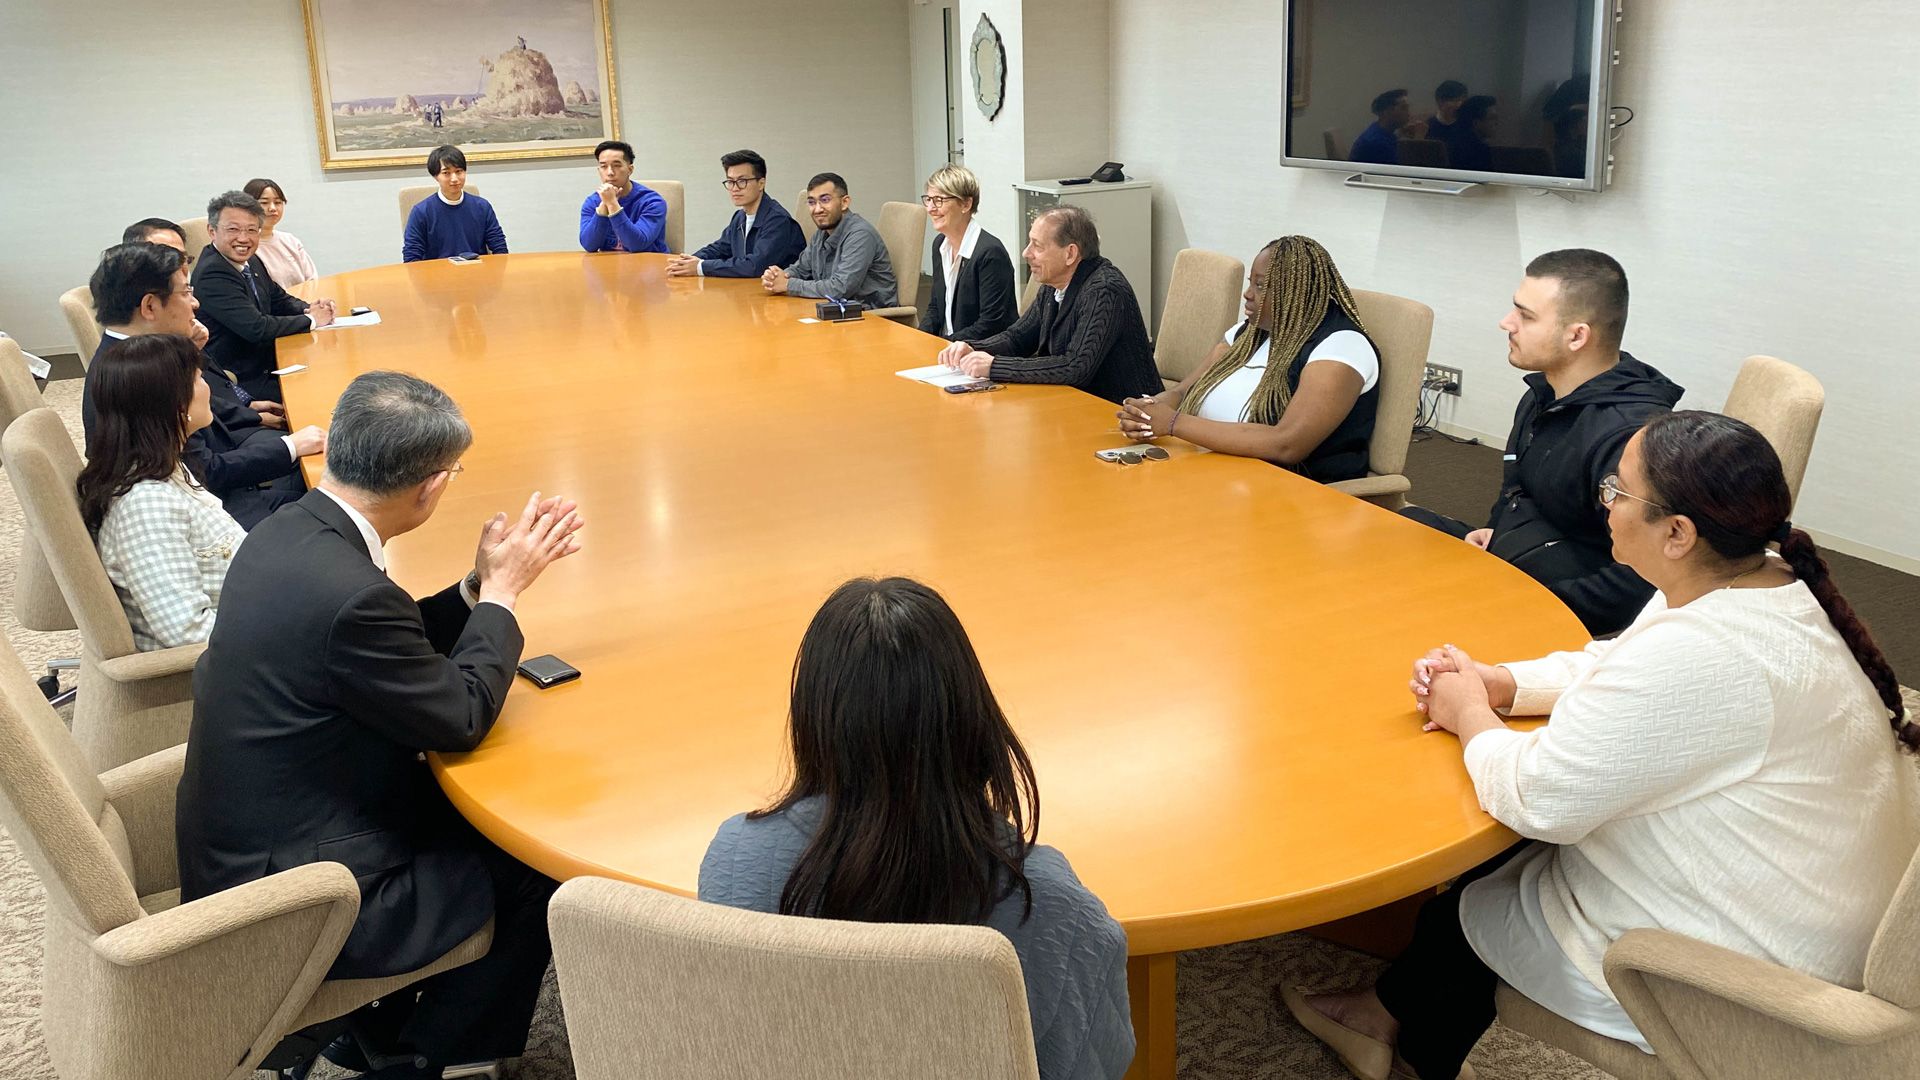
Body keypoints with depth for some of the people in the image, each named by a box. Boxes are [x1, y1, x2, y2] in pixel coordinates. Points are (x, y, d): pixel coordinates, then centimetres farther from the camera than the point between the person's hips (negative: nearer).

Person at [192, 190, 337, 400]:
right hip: (240, 384, -8)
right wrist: (310, 320, -14)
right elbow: (256, 327, -27)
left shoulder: (250, 261, 6)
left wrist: (309, 309, -5)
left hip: (266, 367, 8)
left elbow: (280, 300, 19)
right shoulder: (212, 274, -21)